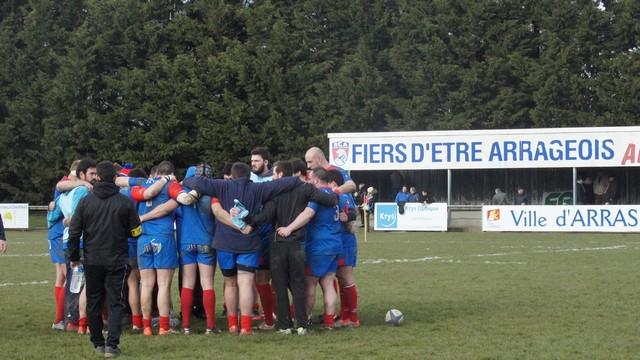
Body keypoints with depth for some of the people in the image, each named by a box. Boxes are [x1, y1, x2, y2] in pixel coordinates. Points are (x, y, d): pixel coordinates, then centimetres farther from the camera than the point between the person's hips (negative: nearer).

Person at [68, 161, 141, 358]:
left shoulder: (86, 201, -3)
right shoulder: (125, 202, -6)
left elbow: (74, 231, -1)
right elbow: (135, 231, 1)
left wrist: (74, 257, 10)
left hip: (92, 261, 1)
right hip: (117, 261, -1)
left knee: (93, 303, 13)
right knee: (115, 302, 1)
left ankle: (98, 343, 17)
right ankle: (111, 345, -10)